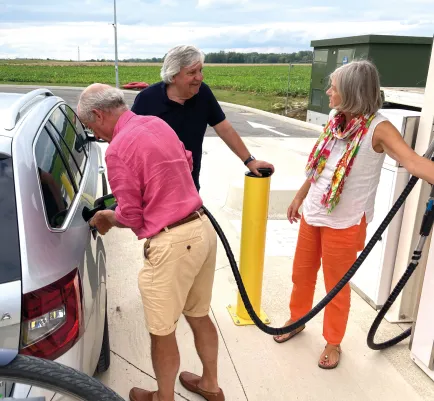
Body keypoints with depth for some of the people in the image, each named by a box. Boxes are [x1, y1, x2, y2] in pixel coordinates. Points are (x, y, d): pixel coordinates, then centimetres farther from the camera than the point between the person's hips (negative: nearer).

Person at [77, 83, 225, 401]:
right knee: (198, 316, 25)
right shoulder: (158, 123, 9)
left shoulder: (117, 149, -15)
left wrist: (104, 217, 9)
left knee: (162, 333, 13)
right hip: (202, 228, 9)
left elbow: (131, 217, -12)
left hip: (172, 242, -9)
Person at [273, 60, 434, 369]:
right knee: (301, 274, 20)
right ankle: (296, 320, 46)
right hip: (312, 214, 6)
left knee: (337, 286, 11)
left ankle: (333, 342, 34)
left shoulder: (378, 128, -19)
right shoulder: (335, 120, 1)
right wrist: (300, 196, 18)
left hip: (344, 224, -6)